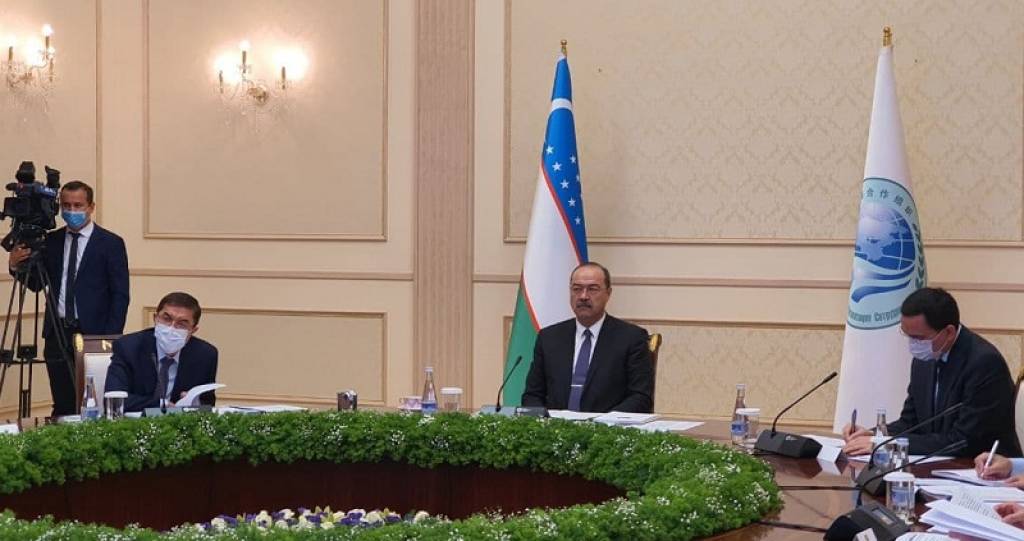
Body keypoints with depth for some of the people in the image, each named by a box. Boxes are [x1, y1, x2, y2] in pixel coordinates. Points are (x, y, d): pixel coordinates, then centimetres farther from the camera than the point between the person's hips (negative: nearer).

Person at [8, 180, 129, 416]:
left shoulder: (110, 243, -1)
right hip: (57, 333, 4)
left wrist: (111, 339, -10)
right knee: (62, 405, 4)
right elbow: (36, 284, 14)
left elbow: (120, 295, -2)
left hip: (93, 333, -4)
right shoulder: (51, 241, 11)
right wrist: (16, 266, -5)